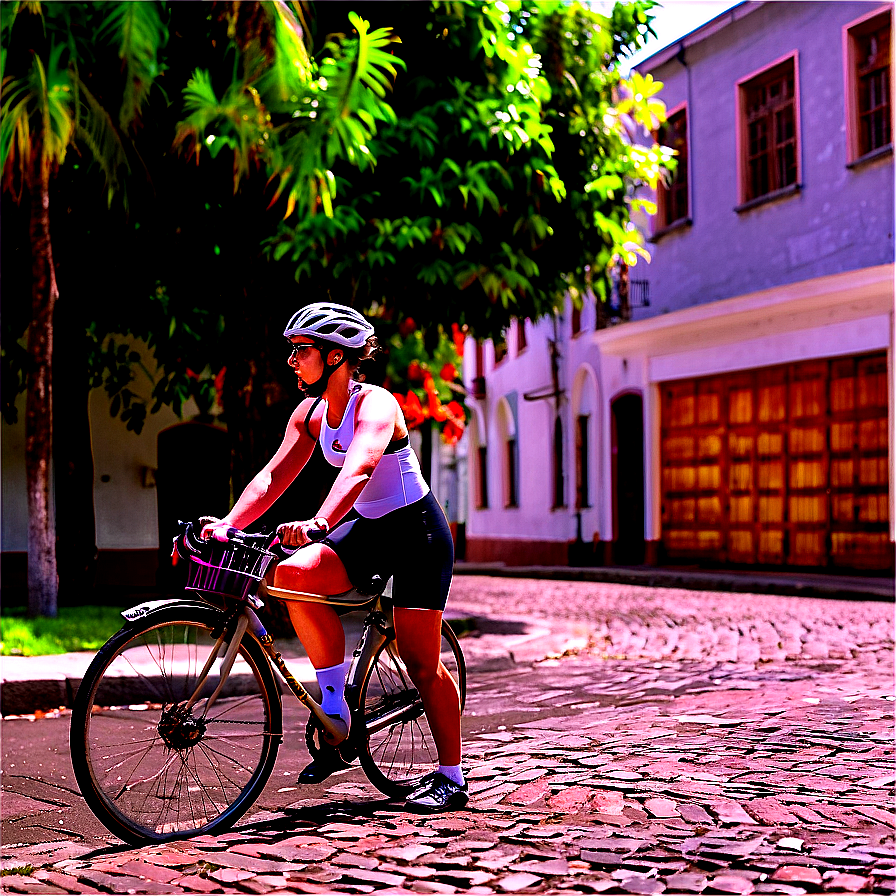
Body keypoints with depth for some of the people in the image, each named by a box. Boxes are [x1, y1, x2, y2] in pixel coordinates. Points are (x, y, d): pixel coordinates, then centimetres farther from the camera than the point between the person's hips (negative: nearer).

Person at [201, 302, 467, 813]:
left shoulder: (375, 405, -22)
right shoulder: (311, 412, 1)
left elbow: (358, 470, -41)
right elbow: (274, 475, -4)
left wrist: (317, 525, -57)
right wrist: (228, 524, -20)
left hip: (417, 531, -6)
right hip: (366, 528, 7)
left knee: (421, 662, -5)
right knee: (293, 573, -21)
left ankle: (451, 778, 12)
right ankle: (337, 712, -11)